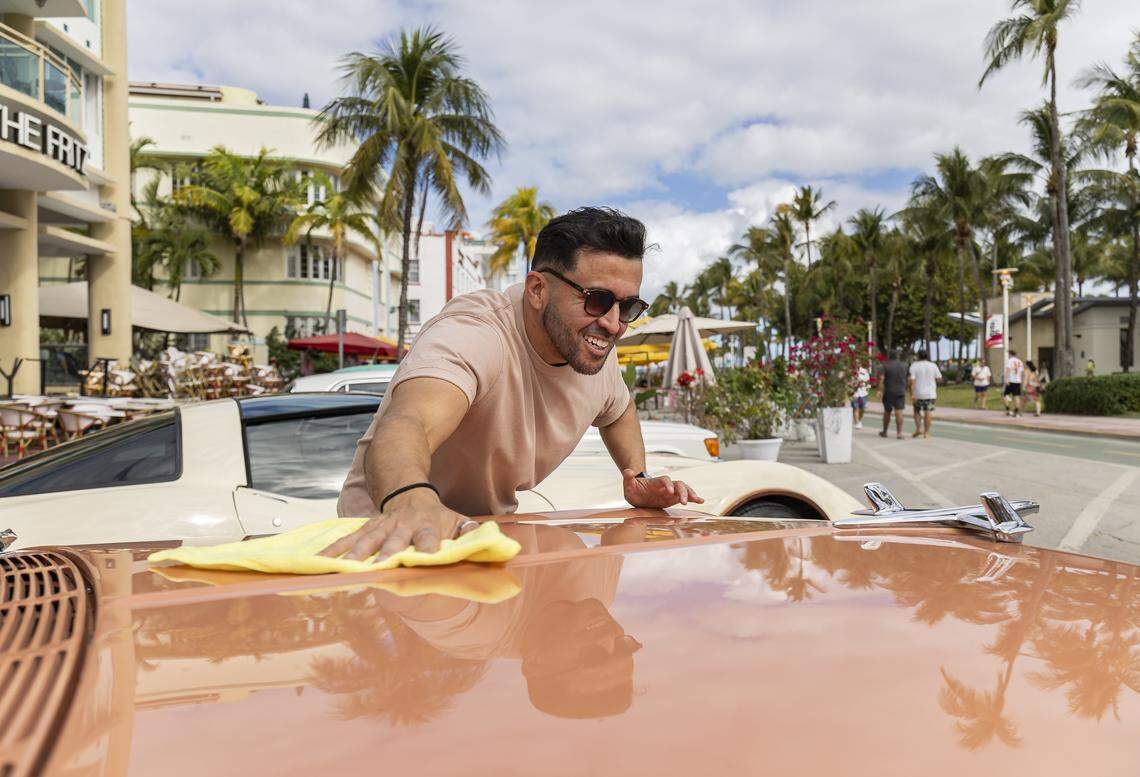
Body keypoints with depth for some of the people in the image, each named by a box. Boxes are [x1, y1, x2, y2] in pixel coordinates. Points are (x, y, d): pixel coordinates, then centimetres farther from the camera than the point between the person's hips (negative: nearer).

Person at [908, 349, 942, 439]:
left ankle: (918, 429, 5)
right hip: (930, 393, 1)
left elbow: (910, 380, -14)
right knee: (928, 412, 2)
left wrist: (911, 393, -13)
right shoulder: (933, 365, 0)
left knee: (917, 411, 16)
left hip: (918, 393, -1)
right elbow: (939, 378, 4)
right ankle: (926, 432, 1)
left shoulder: (914, 366, -6)